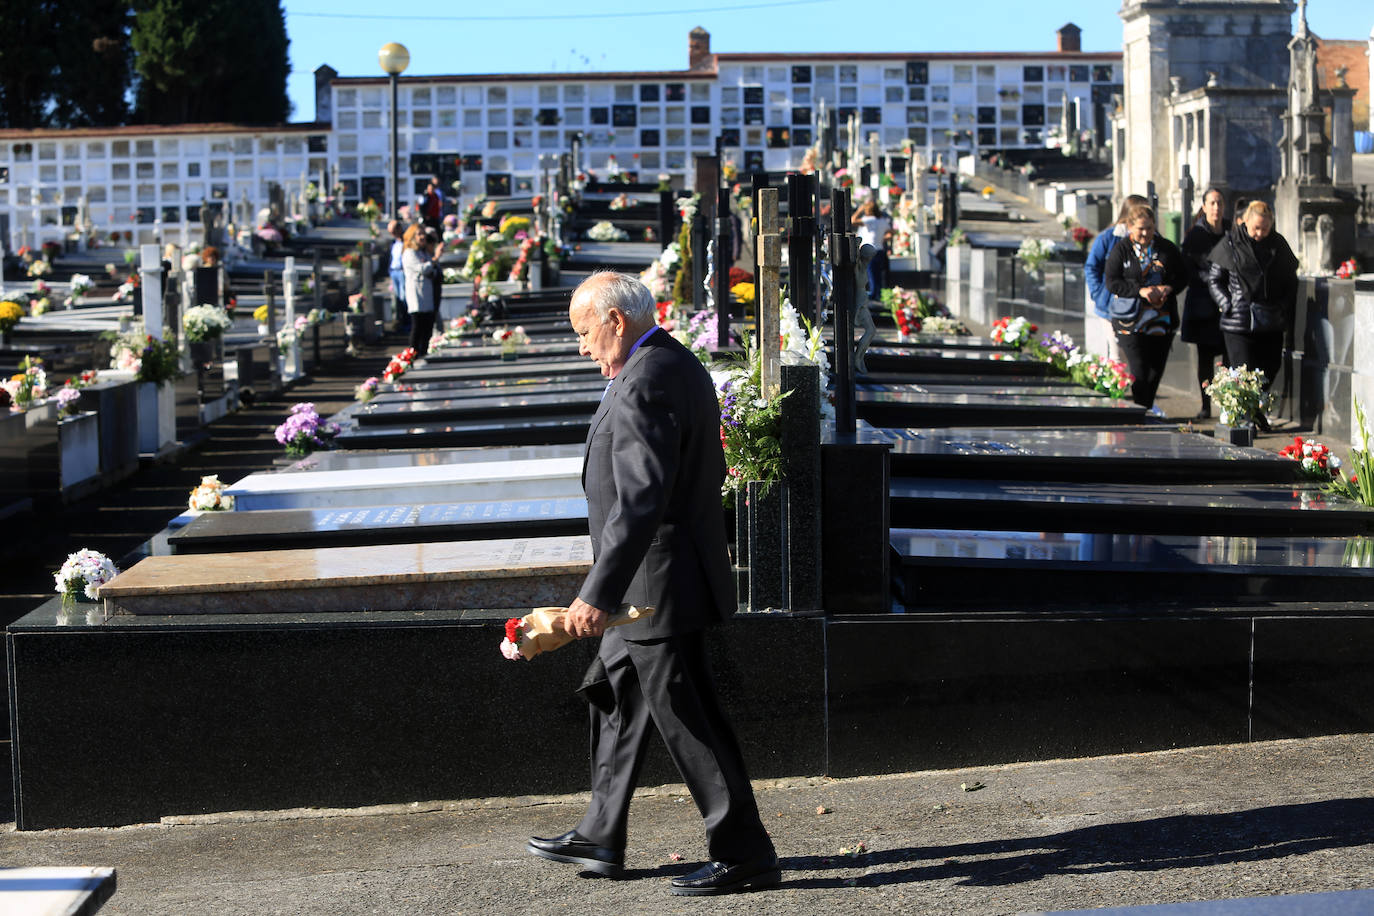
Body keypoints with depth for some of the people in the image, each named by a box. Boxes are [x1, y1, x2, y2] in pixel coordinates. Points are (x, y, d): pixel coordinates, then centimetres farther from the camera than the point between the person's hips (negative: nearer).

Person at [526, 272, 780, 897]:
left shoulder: (644, 383, -22)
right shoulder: (678, 365, 11)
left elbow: (640, 500, -30)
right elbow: (710, 471, 20)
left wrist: (598, 593, -32)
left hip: (657, 585, -11)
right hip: (655, 585, 11)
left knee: (689, 721, -3)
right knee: (617, 699, 19)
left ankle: (744, 856, 5)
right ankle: (601, 838, 29)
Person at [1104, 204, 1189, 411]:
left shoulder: (1167, 248, 7)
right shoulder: (1121, 250, 0)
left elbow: (1183, 276, 13)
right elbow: (1111, 281, -6)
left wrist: (1169, 288, -10)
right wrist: (1140, 291, -18)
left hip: (1162, 322, 4)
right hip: (1131, 322, -3)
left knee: (1156, 371, 7)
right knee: (1139, 373, -10)